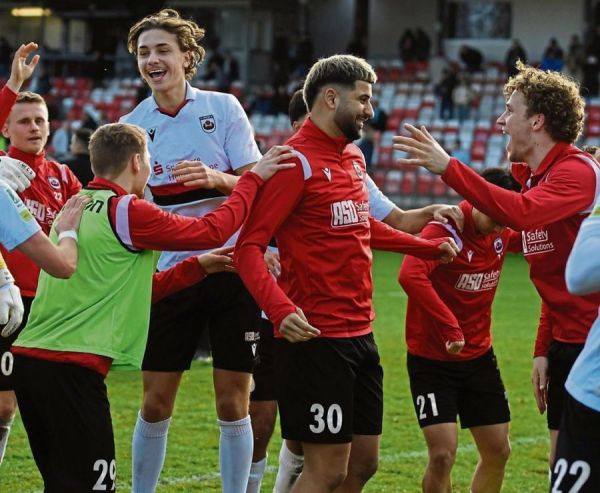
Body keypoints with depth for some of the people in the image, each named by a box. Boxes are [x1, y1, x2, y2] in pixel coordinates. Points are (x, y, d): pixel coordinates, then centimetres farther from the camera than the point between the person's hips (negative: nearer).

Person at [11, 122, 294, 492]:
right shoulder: (125, 211, -8)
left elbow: (126, 290, 25)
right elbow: (213, 230, -5)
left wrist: (198, 266, 27)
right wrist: (254, 178, 6)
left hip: (29, 355, 9)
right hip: (71, 367, -9)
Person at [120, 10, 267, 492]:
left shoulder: (223, 108, -3)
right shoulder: (132, 124, 3)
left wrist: (217, 178, -24)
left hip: (233, 267, -2)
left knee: (233, 402, 1)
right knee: (155, 402, 3)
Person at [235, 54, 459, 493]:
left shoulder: (353, 156, 13)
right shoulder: (297, 163, -14)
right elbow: (248, 247, -19)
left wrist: (429, 247, 35)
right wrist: (281, 310, -34)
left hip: (360, 336, 9)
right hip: (315, 338, -9)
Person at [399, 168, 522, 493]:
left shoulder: (503, 233, -1)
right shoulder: (444, 230, -21)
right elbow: (410, 276, -38)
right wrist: (449, 326, -39)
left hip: (479, 357, 7)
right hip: (432, 360, -7)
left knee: (497, 452, 10)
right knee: (443, 455, -14)